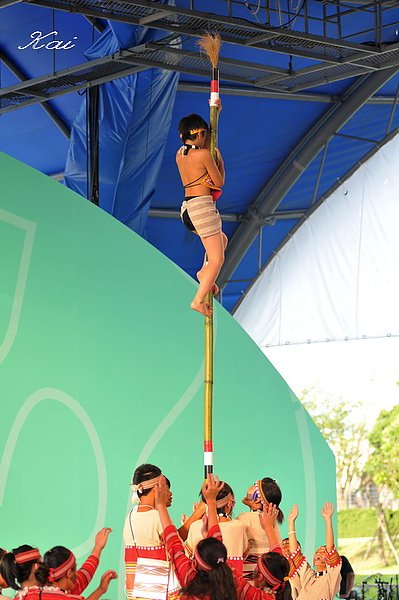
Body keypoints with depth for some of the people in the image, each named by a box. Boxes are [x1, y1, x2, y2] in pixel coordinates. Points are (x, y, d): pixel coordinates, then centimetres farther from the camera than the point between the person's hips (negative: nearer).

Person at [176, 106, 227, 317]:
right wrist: (220, 159, 13)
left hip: (187, 209, 9)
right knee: (217, 258, -5)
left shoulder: (180, 154, 12)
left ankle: (203, 272, 14)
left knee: (222, 240, 30)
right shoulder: (204, 154, -11)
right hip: (202, 206, -9)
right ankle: (199, 300, -14)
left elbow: (205, 141, 30)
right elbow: (220, 182, -2)